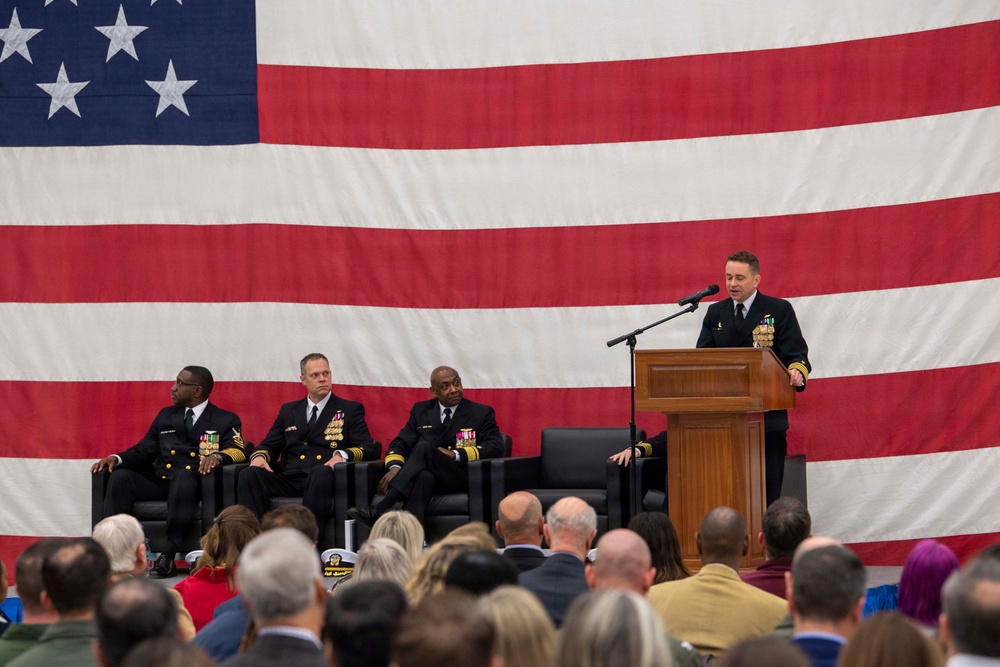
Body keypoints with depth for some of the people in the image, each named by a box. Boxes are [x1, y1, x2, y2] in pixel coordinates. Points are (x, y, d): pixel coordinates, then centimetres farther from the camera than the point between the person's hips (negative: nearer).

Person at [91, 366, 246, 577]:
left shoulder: (225, 420, 11)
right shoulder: (166, 416, 25)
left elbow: (238, 451, -6)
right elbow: (143, 451, 20)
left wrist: (217, 456, -29)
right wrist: (117, 458, -1)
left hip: (194, 483, -5)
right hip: (159, 481, 5)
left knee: (183, 476, -39)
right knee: (120, 477, -22)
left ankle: (169, 556, -41)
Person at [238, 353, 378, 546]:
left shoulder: (350, 410, 15)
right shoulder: (288, 411, 26)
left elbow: (369, 449, 5)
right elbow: (269, 445, 24)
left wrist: (343, 455, -17)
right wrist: (260, 456, -2)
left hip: (323, 478, -3)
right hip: (289, 479, 3)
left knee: (319, 472, -40)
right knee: (249, 475, -25)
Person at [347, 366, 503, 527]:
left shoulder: (482, 413, 12)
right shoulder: (420, 410, 20)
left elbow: (496, 448, 0)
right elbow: (400, 443, 13)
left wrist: (455, 454, -12)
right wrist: (395, 467, -12)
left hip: (460, 478, -2)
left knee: (424, 447, -32)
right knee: (424, 476, -39)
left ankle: (379, 510, -44)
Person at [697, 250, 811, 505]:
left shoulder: (779, 310, 4)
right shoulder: (715, 313, 15)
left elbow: (796, 354, -3)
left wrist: (797, 372, -26)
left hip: (768, 418, -3)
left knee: (768, 492, -1)